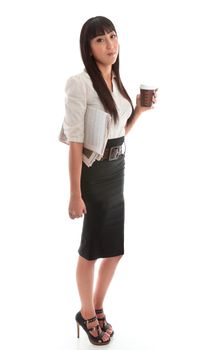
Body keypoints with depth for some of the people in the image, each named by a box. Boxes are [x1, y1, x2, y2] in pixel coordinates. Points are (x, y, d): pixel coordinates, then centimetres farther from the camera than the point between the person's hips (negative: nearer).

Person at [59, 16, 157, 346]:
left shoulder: (116, 81, 7)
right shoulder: (80, 83, -17)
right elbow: (75, 142, -19)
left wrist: (140, 110, 1)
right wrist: (75, 194, -19)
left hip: (118, 171, 8)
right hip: (94, 173, -8)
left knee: (115, 248, 16)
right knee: (92, 249, 10)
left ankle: (96, 309, 39)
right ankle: (88, 314, 34)